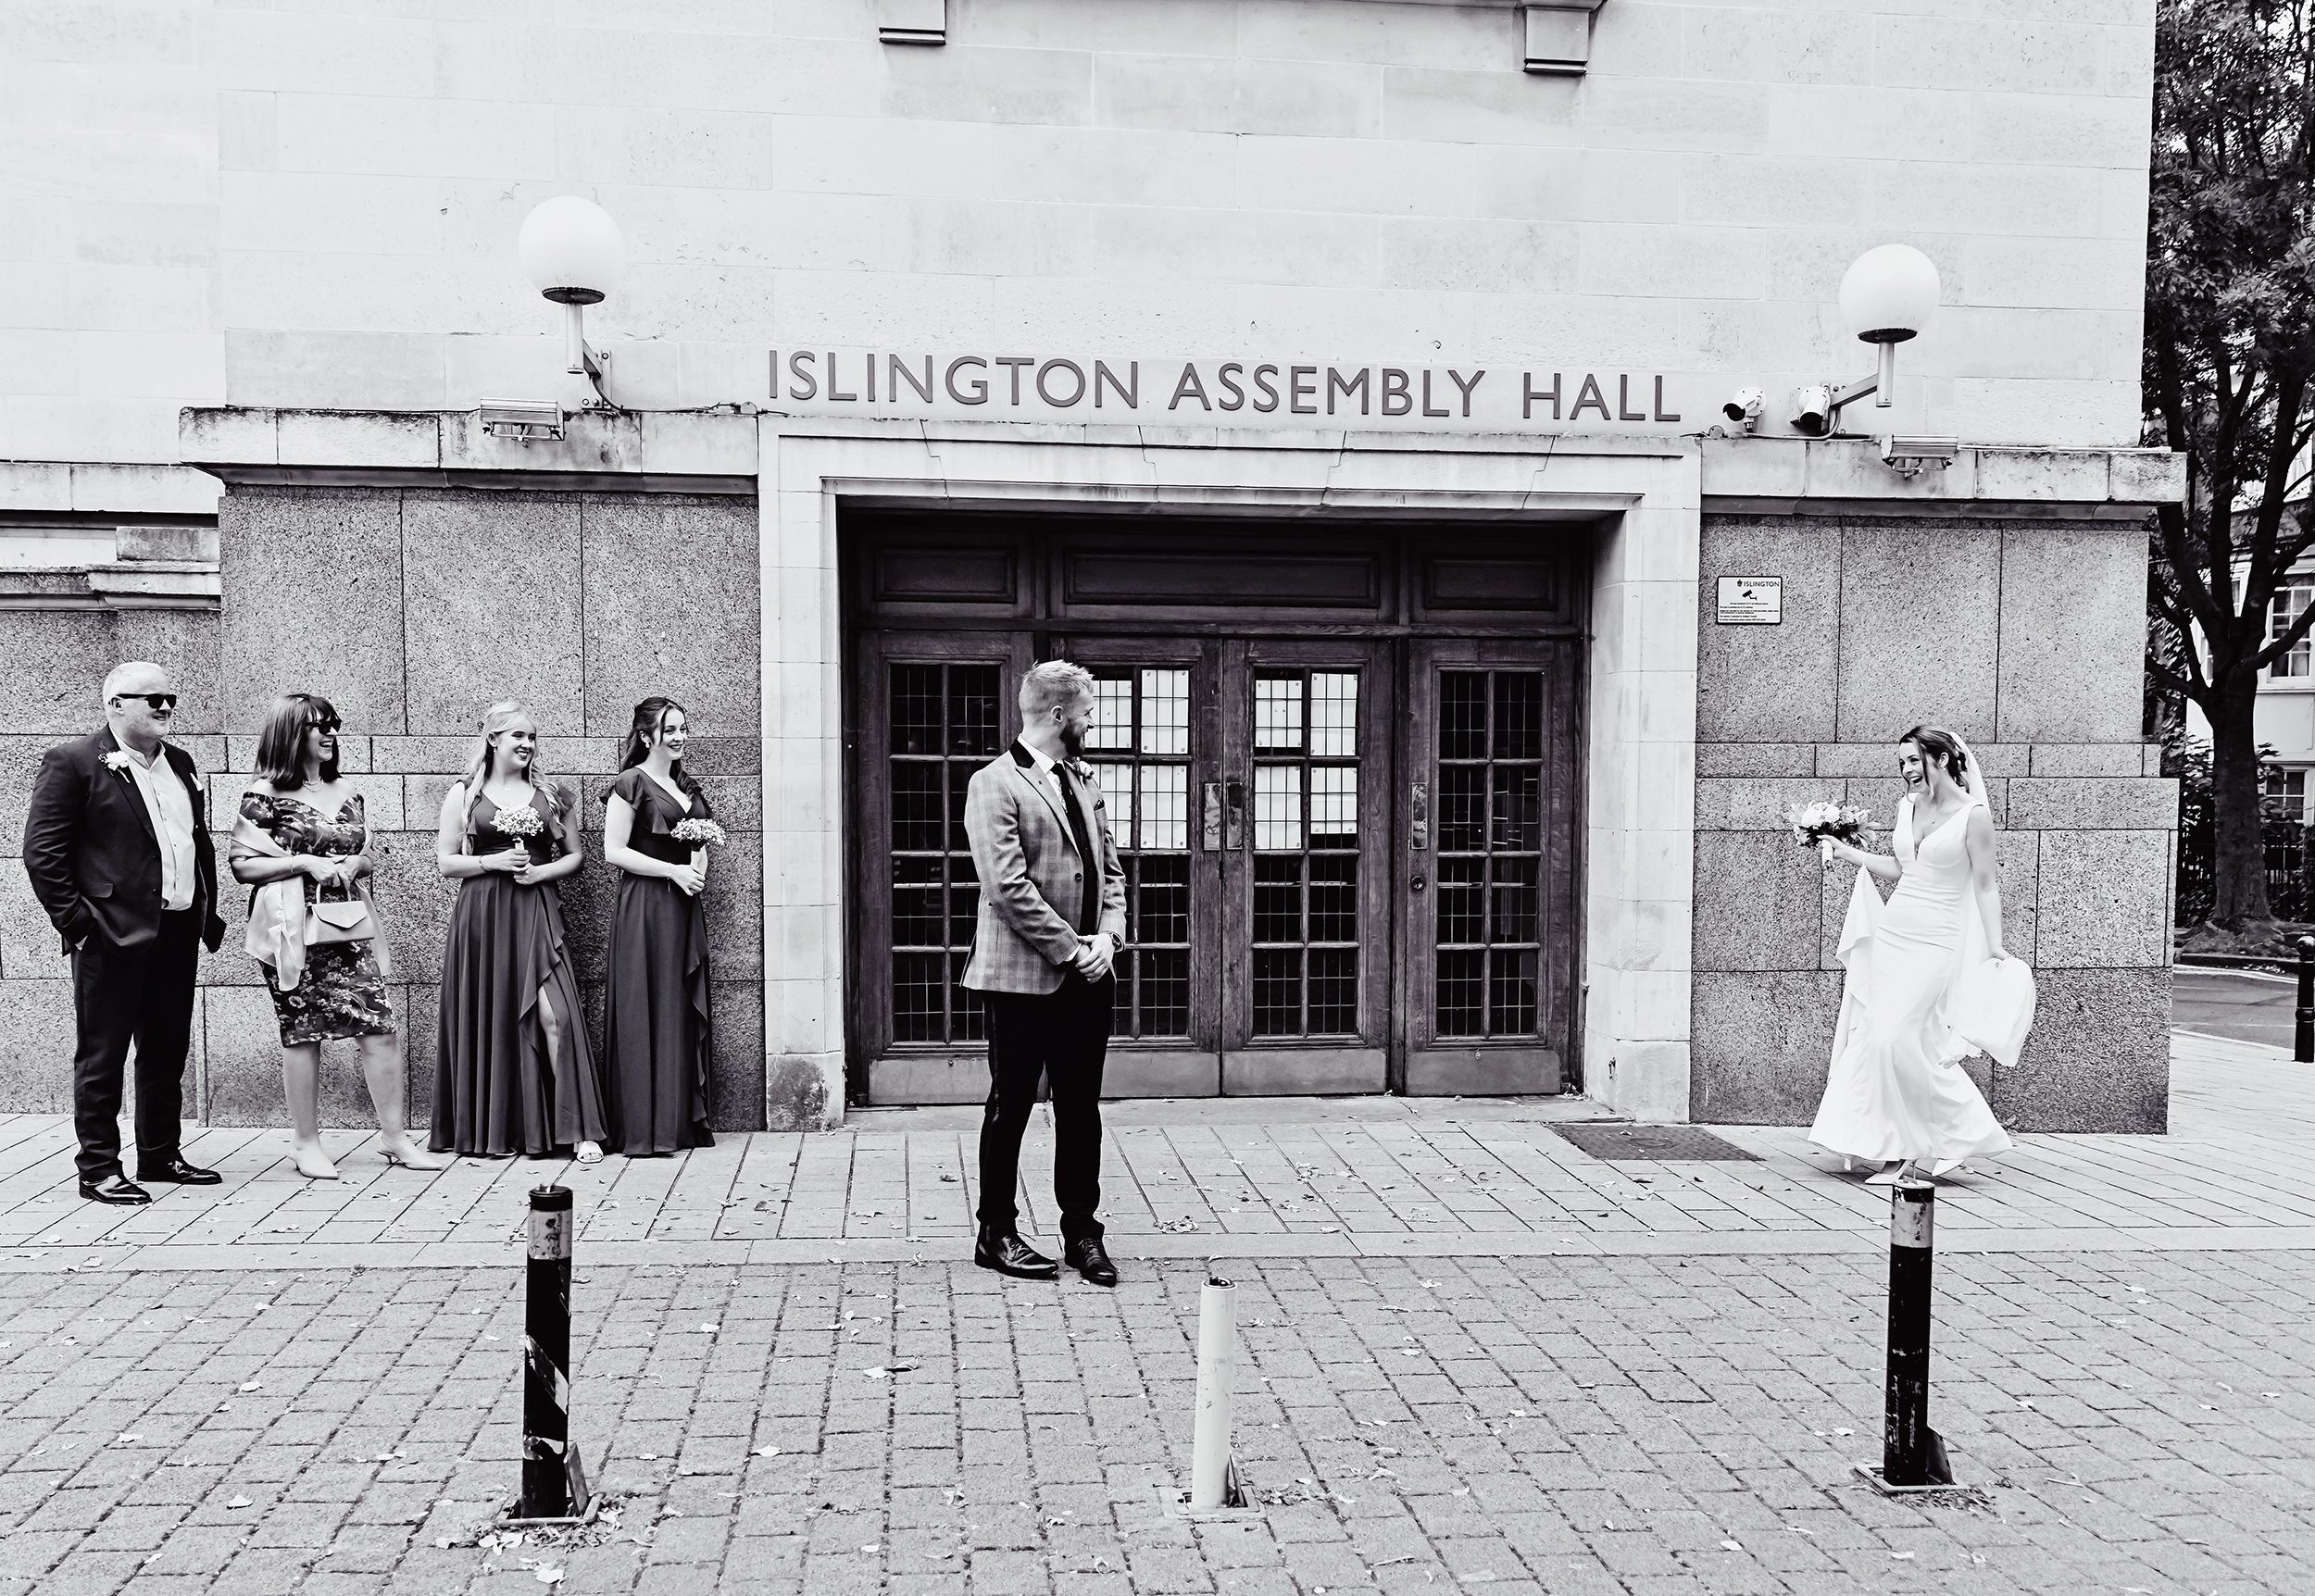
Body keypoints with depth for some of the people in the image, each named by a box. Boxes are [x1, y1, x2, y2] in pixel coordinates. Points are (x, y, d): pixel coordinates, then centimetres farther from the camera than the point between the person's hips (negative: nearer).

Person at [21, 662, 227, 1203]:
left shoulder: (180, 763, 15)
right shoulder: (73, 762, -7)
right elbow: (41, 851, -10)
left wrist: (208, 911, 13)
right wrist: (75, 921, -13)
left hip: (177, 934, 7)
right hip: (113, 935, -7)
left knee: (167, 1052, 14)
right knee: (101, 1057, 2)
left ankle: (162, 1155, 26)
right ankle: (99, 1169, 9)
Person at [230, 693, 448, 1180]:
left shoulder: (345, 793, 13)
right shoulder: (264, 794, -3)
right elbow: (242, 866, -5)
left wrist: (350, 865, -1)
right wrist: (305, 864, -14)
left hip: (350, 923, 5)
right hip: (295, 929, -5)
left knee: (380, 1028, -1)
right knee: (302, 1033, 1)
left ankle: (394, 1136, 7)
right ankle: (306, 1144, 13)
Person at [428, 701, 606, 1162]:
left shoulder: (548, 794, 11)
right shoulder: (464, 794, 7)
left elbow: (576, 853, 15)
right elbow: (446, 862, 6)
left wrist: (541, 871, -3)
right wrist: (493, 862, -9)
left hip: (536, 913, 0)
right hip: (481, 915, 0)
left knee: (553, 1015, -12)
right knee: (488, 1018, 2)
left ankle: (579, 1128, -12)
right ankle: (489, 1130, 13)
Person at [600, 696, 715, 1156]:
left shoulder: (688, 787, 17)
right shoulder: (633, 783, -5)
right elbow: (614, 851, -11)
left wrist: (698, 867, 2)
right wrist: (674, 871, -15)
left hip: (684, 910, 7)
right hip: (645, 907, -7)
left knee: (684, 1011, 7)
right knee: (645, 1012, -6)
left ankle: (684, 1122, 12)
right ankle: (643, 1129, -2)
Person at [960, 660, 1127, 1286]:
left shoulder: (1083, 782, 14)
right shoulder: (994, 784, -10)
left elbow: (1110, 870, 15)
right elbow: (1009, 887, -18)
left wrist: (1107, 936, -3)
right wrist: (1070, 949, -16)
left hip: (1087, 976, 7)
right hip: (1023, 976, -6)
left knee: (1081, 1109, 11)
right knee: (1011, 1106, 5)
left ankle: (1082, 1231, 20)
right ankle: (996, 1234, 17)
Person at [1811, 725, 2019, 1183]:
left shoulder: (1973, 814, -8)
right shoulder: (1907, 806, 10)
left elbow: (1985, 884, -6)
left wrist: (1995, 947, -9)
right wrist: (1847, 852, 15)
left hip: (1934, 943, -7)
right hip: (1891, 933, 7)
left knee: (1895, 1037, -14)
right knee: (1875, 1037, 1)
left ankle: (1962, 1133, 4)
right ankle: (1900, 1152, 9)